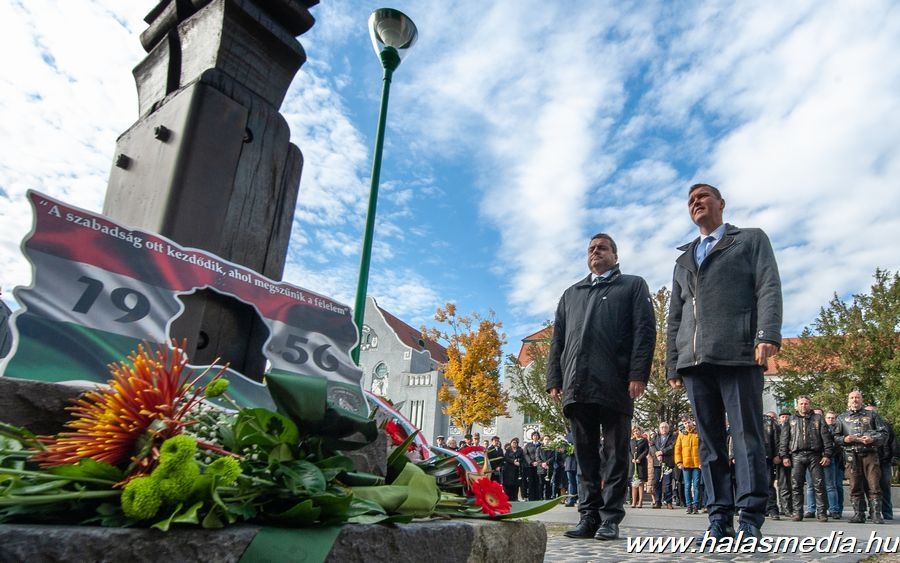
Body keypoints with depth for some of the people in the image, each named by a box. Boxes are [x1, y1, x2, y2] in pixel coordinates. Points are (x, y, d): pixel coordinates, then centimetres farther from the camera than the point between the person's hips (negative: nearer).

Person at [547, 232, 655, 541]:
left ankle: (610, 518, 7)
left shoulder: (633, 285, 15)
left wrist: (638, 374, -12)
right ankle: (589, 516, 12)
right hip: (577, 385, 4)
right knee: (586, 455, 6)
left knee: (614, 455, 1)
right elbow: (557, 339, 19)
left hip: (615, 385, -3)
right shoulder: (571, 293, 25)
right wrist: (554, 379, 7)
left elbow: (645, 330, 1)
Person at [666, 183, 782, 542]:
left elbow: (769, 288, 0)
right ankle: (720, 518, 6)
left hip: (738, 353, -4)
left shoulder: (752, 240, 15)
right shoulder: (683, 260, 26)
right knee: (709, 441, 2)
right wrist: (672, 363, 11)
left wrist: (768, 335, -16)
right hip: (694, 360, 4)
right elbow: (674, 317, 20)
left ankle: (751, 520, -1)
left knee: (747, 436, -6)